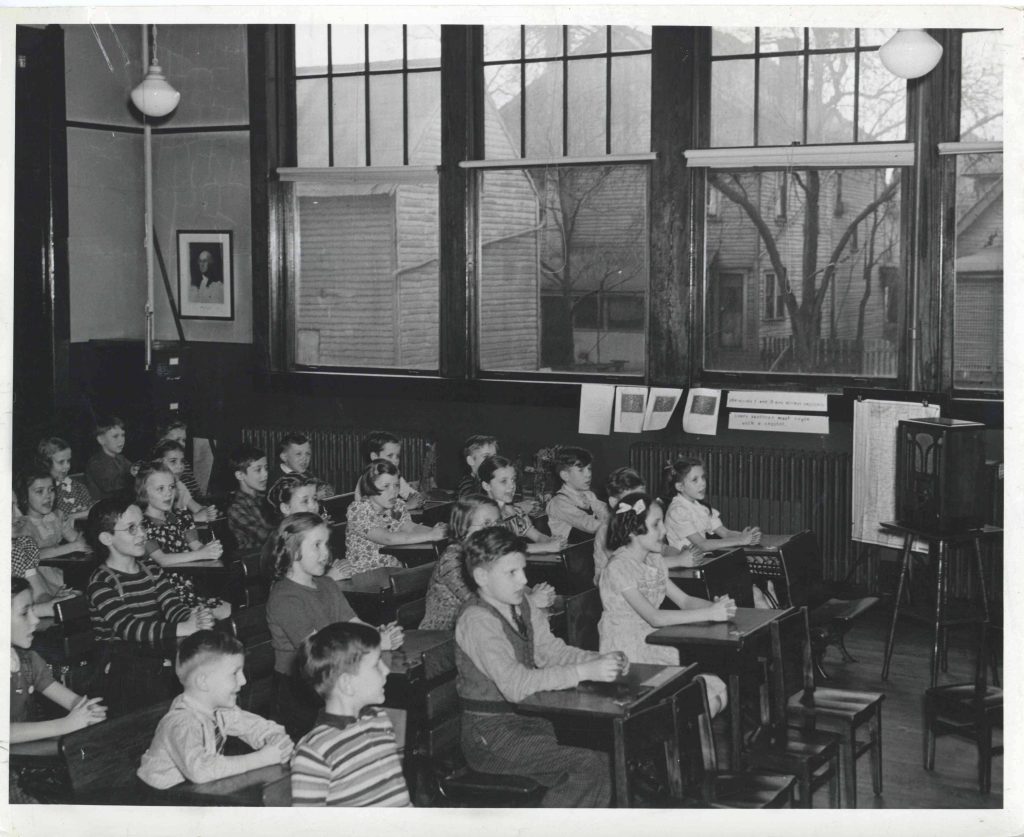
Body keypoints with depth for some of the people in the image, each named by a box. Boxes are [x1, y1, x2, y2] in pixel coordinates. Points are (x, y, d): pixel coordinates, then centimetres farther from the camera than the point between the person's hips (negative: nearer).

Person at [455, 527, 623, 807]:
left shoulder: (520, 606, 7)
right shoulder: (476, 621, -20)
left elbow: (550, 651, 13)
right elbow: (515, 684, -28)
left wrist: (600, 661, -6)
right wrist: (585, 672, -30)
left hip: (526, 720, 8)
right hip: (490, 735, -8)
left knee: (610, 751, -5)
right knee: (589, 763, -19)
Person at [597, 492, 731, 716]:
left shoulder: (653, 561, 10)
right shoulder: (618, 568, -18)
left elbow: (684, 600, 11)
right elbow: (654, 618, -24)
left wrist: (716, 605, -10)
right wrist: (709, 613, -26)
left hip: (655, 650, 8)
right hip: (628, 657, -8)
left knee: (718, 693, -7)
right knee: (705, 701, -18)